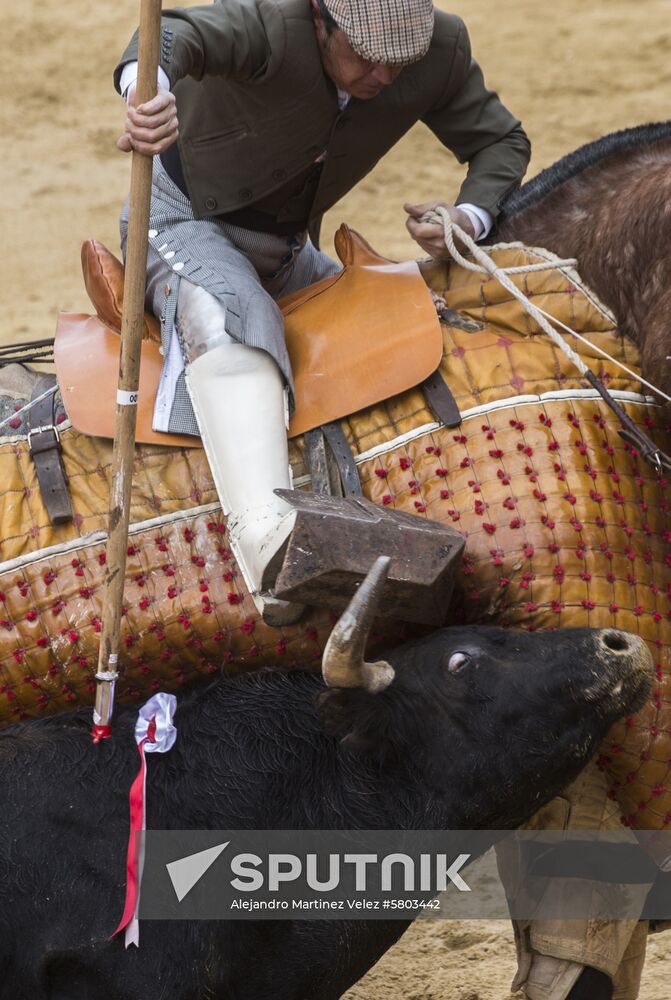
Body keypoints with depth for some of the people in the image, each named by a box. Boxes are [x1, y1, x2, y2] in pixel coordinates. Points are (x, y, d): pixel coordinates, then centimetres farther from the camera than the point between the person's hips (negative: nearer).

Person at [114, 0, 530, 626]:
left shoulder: (441, 52, -12)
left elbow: (501, 141, 3)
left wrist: (470, 218, -20)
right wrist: (152, 94, -75)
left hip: (286, 250, 8)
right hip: (184, 218, -8)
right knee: (234, 318, -37)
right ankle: (267, 544, -60)